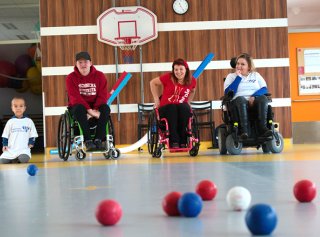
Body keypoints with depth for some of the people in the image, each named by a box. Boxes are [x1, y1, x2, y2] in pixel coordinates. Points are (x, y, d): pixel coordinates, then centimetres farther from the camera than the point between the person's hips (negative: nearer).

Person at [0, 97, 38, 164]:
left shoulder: (29, 121, 6)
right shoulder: (10, 122, 8)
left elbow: (33, 134, 10)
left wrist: (31, 143, -5)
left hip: (24, 149, -2)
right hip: (11, 149, 2)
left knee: (24, 159, -33)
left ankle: (18, 160, 2)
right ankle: (13, 160, 14)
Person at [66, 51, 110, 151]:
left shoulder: (99, 76, 0)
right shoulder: (71, 78, -5)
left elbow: (102, 95, -7)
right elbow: (75, 97, -16)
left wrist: (95, 110, -24)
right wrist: (89, 110, -29)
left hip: (95, 106, 2)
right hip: (79, 106, -2)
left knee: (106, 108, -29)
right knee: (79, 109, -36)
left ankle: (98, 139, -30)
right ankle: (88, 141, -37)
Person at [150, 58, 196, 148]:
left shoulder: (192, 81, -1)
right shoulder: (168, 77, -9)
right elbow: (153, 82, 4)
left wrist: (188, 102, 9)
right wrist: (156, 99, 2)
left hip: (183, 109, 2)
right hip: (166, 109, -2)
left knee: (184, 107, -33)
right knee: (172, 108, -36)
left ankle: (183, 142, -29)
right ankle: (174, 142, -37)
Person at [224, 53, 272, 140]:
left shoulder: (256, 75, 21)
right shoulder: (231, 76, 16)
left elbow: (265, 89, 6)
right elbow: (228, 92, -2)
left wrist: (254, 96, -14)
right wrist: (238, 77, -1)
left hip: (254, 102, 2)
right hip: (239, 103, -2)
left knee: (263, 98, -31)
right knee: (240, 99, -37)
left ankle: (263, 128, -40)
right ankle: (243, 131, -47)